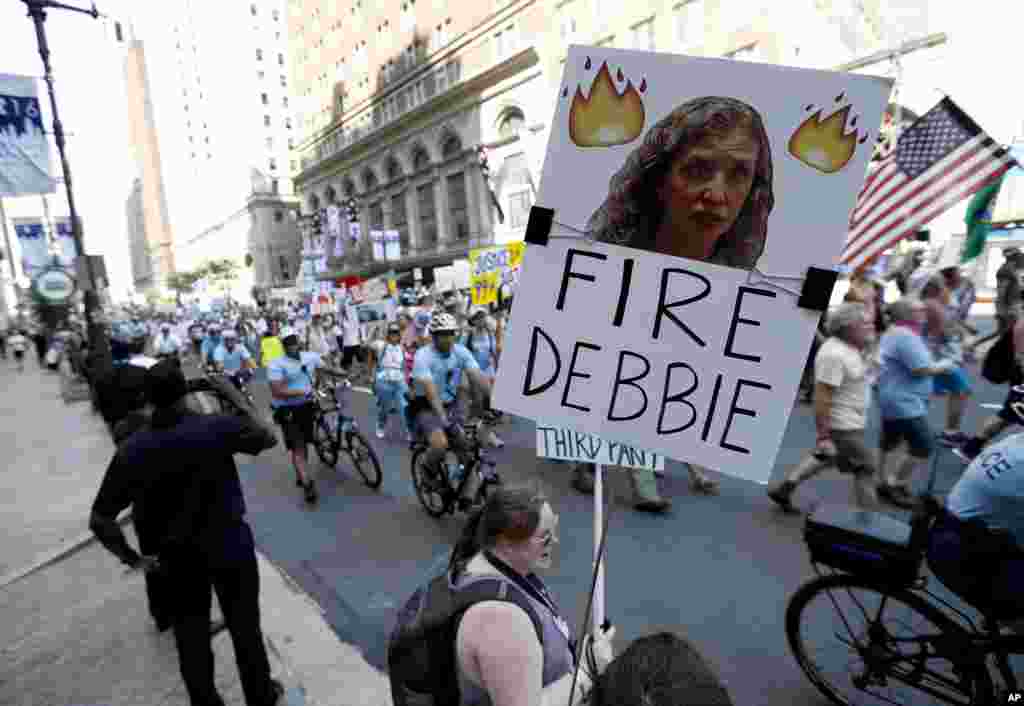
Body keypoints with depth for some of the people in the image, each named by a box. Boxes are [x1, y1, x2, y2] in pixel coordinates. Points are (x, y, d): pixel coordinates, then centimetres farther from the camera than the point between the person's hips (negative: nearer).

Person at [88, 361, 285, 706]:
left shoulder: (131, 449, -12)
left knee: (191, 638, 20)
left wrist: (133, 559, 5)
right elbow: (269, 438, -6)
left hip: (176, 555, 2)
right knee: (245, 627, 18)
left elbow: (100, 520, -8)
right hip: (231, 547, -2)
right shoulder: (216, 427, -22)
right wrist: (237, 398, -1)